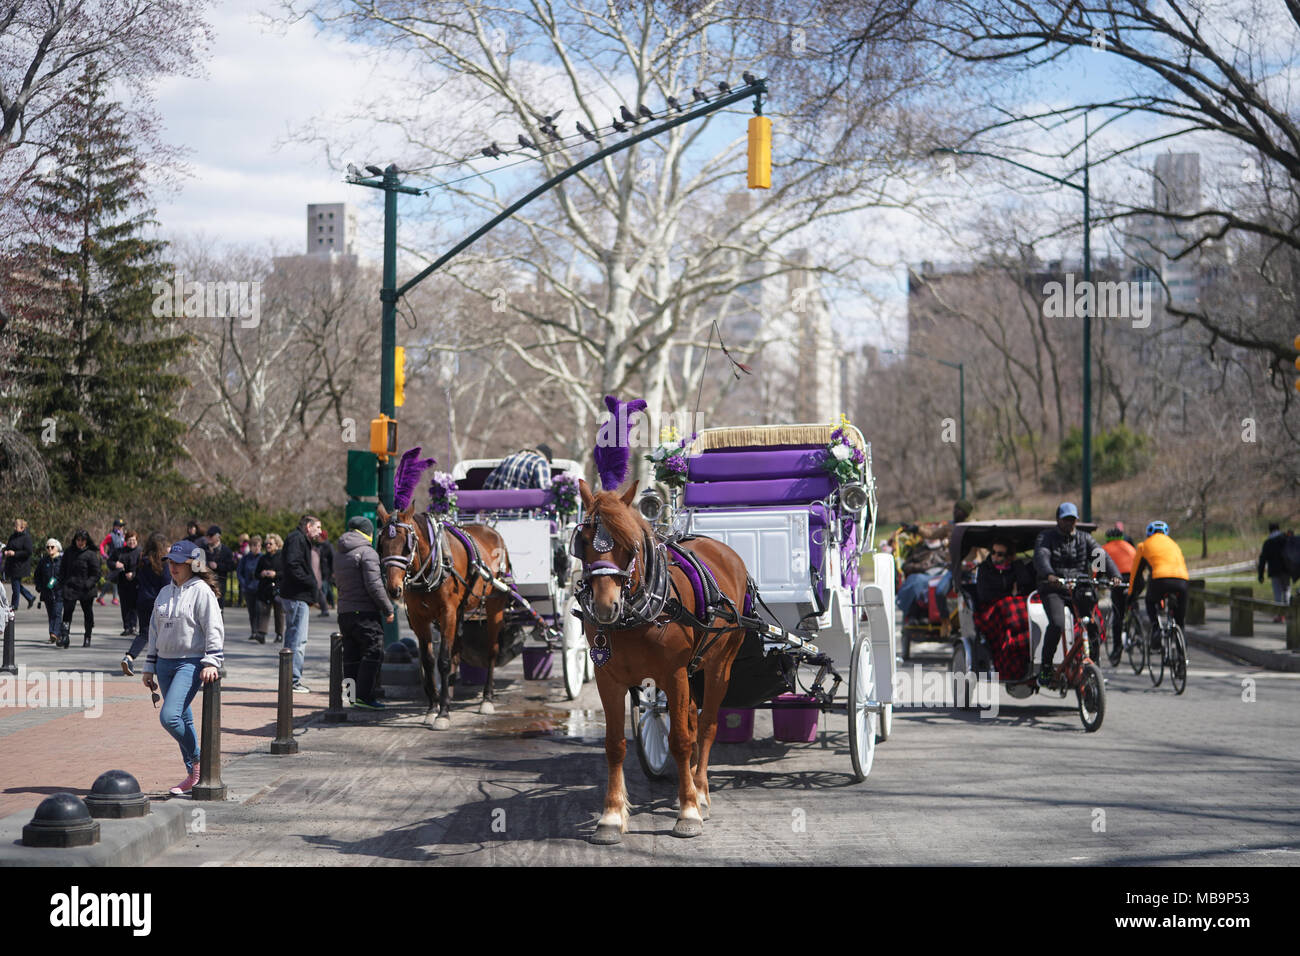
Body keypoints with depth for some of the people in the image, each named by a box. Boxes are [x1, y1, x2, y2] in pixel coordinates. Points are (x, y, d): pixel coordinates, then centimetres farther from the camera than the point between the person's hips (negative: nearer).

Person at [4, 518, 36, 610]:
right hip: (11, 564, 8)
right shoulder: (12, 536, 12)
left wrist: (15, 553, -21)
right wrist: (6, 551, -2)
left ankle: (14, 605, 8)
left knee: (15, 582, -3)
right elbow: (8, 547, 23)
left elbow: (29, 551, -19)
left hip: (20, 564, -8)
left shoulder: (26, 538, -12)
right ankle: (30, 597, 27)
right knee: (14, 582, 13)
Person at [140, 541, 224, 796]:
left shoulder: (201, 591, -7)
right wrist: (149, 667, 19)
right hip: (165, 663, 7)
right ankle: (193, 775, 16)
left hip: (191, 663, -7)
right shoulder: (165, 592, 15)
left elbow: (214, 629, -12)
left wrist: (211, 662, -20)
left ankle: (198, 759, 0)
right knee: (183, 720, 9)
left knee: (169, 716, -20)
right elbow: (155, 631, 21)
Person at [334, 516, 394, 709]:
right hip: (364, 613, -8)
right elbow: (374, 585, -17)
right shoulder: (367, 552, -10)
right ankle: (363, 695, -11)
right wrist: (388, 609, -9)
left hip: (344, 612, 8)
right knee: (372, 652, -5)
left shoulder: (342, 554, 17)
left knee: (351, 656, 11)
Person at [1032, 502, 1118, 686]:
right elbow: (1041, 557, -18)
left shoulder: (1084, 538, 11)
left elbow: (1103, 557, -4)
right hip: (1053, 590, -3)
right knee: (1057, 624, -28)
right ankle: (1045, 667, -13)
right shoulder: (1046, 537, 2)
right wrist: (1049, 575, -40)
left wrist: (1115, 576, -24)